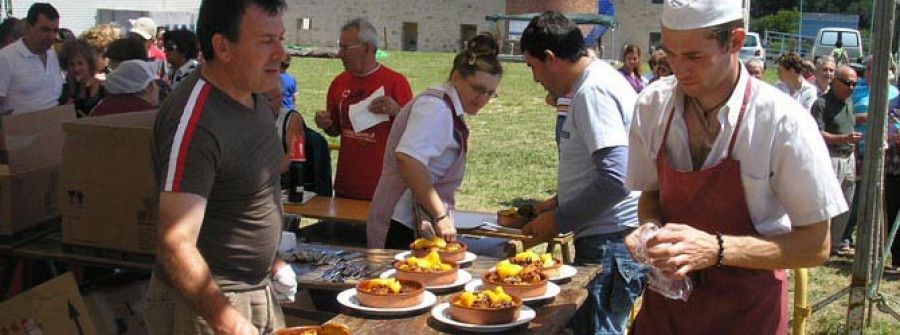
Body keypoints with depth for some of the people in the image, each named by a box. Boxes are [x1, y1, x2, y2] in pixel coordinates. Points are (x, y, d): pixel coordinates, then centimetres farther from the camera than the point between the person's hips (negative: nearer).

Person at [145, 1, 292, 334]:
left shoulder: (253, 97, 4)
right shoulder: (194, 122, -25)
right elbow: (176, 246, -30)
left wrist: (269, 258, 14)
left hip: (259, 292, 8)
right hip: (203, 305, -8)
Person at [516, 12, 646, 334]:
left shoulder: (593, 92, -17)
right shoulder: (601, 79, 15)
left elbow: (615, 180, -25)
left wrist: (559, 221, -15)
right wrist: (560, 202, 20)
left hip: (609, 245, -10)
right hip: (608, 239, 10)